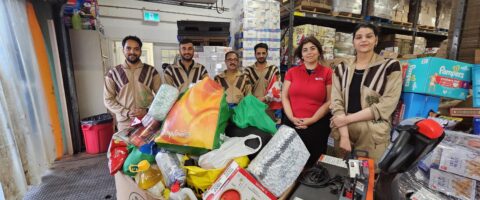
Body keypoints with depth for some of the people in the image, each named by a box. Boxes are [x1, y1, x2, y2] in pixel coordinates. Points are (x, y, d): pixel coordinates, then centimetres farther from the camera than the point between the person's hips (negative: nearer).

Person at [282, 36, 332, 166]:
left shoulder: (327, 73, 0)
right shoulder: (292, 72, 6)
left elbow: (329, 101, -3)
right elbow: (284, 97, 3)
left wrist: (312, 120, -12)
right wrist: (292, 118, -9)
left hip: (317, 125, -1)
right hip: (291, 124, 2)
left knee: (312, 162, 12)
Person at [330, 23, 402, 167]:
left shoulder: (390, 66, -1)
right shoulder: (342, 68, 5)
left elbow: (386, 105, -9)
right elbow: (336, 102, -3)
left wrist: (348, 118, -15)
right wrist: (344, 135, -13)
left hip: (373, 135, -2)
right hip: (343, 132, 2)